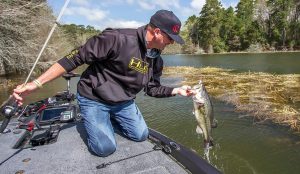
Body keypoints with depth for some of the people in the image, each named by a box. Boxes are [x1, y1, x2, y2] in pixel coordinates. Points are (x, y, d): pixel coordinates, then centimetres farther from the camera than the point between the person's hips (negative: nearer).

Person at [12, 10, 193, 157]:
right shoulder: (118, 38, -28)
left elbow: (152, 88, 7)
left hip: (123, 102, 7)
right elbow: (77, 57, -25)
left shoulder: (156, 59, -3)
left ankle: (111, 119, 27)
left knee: (141, 135, 3)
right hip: (93, 99, -6)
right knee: (106, 148, -13)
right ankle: (93, 120, 18)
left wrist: (176, 90, -5)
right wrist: (36, 84, -25)